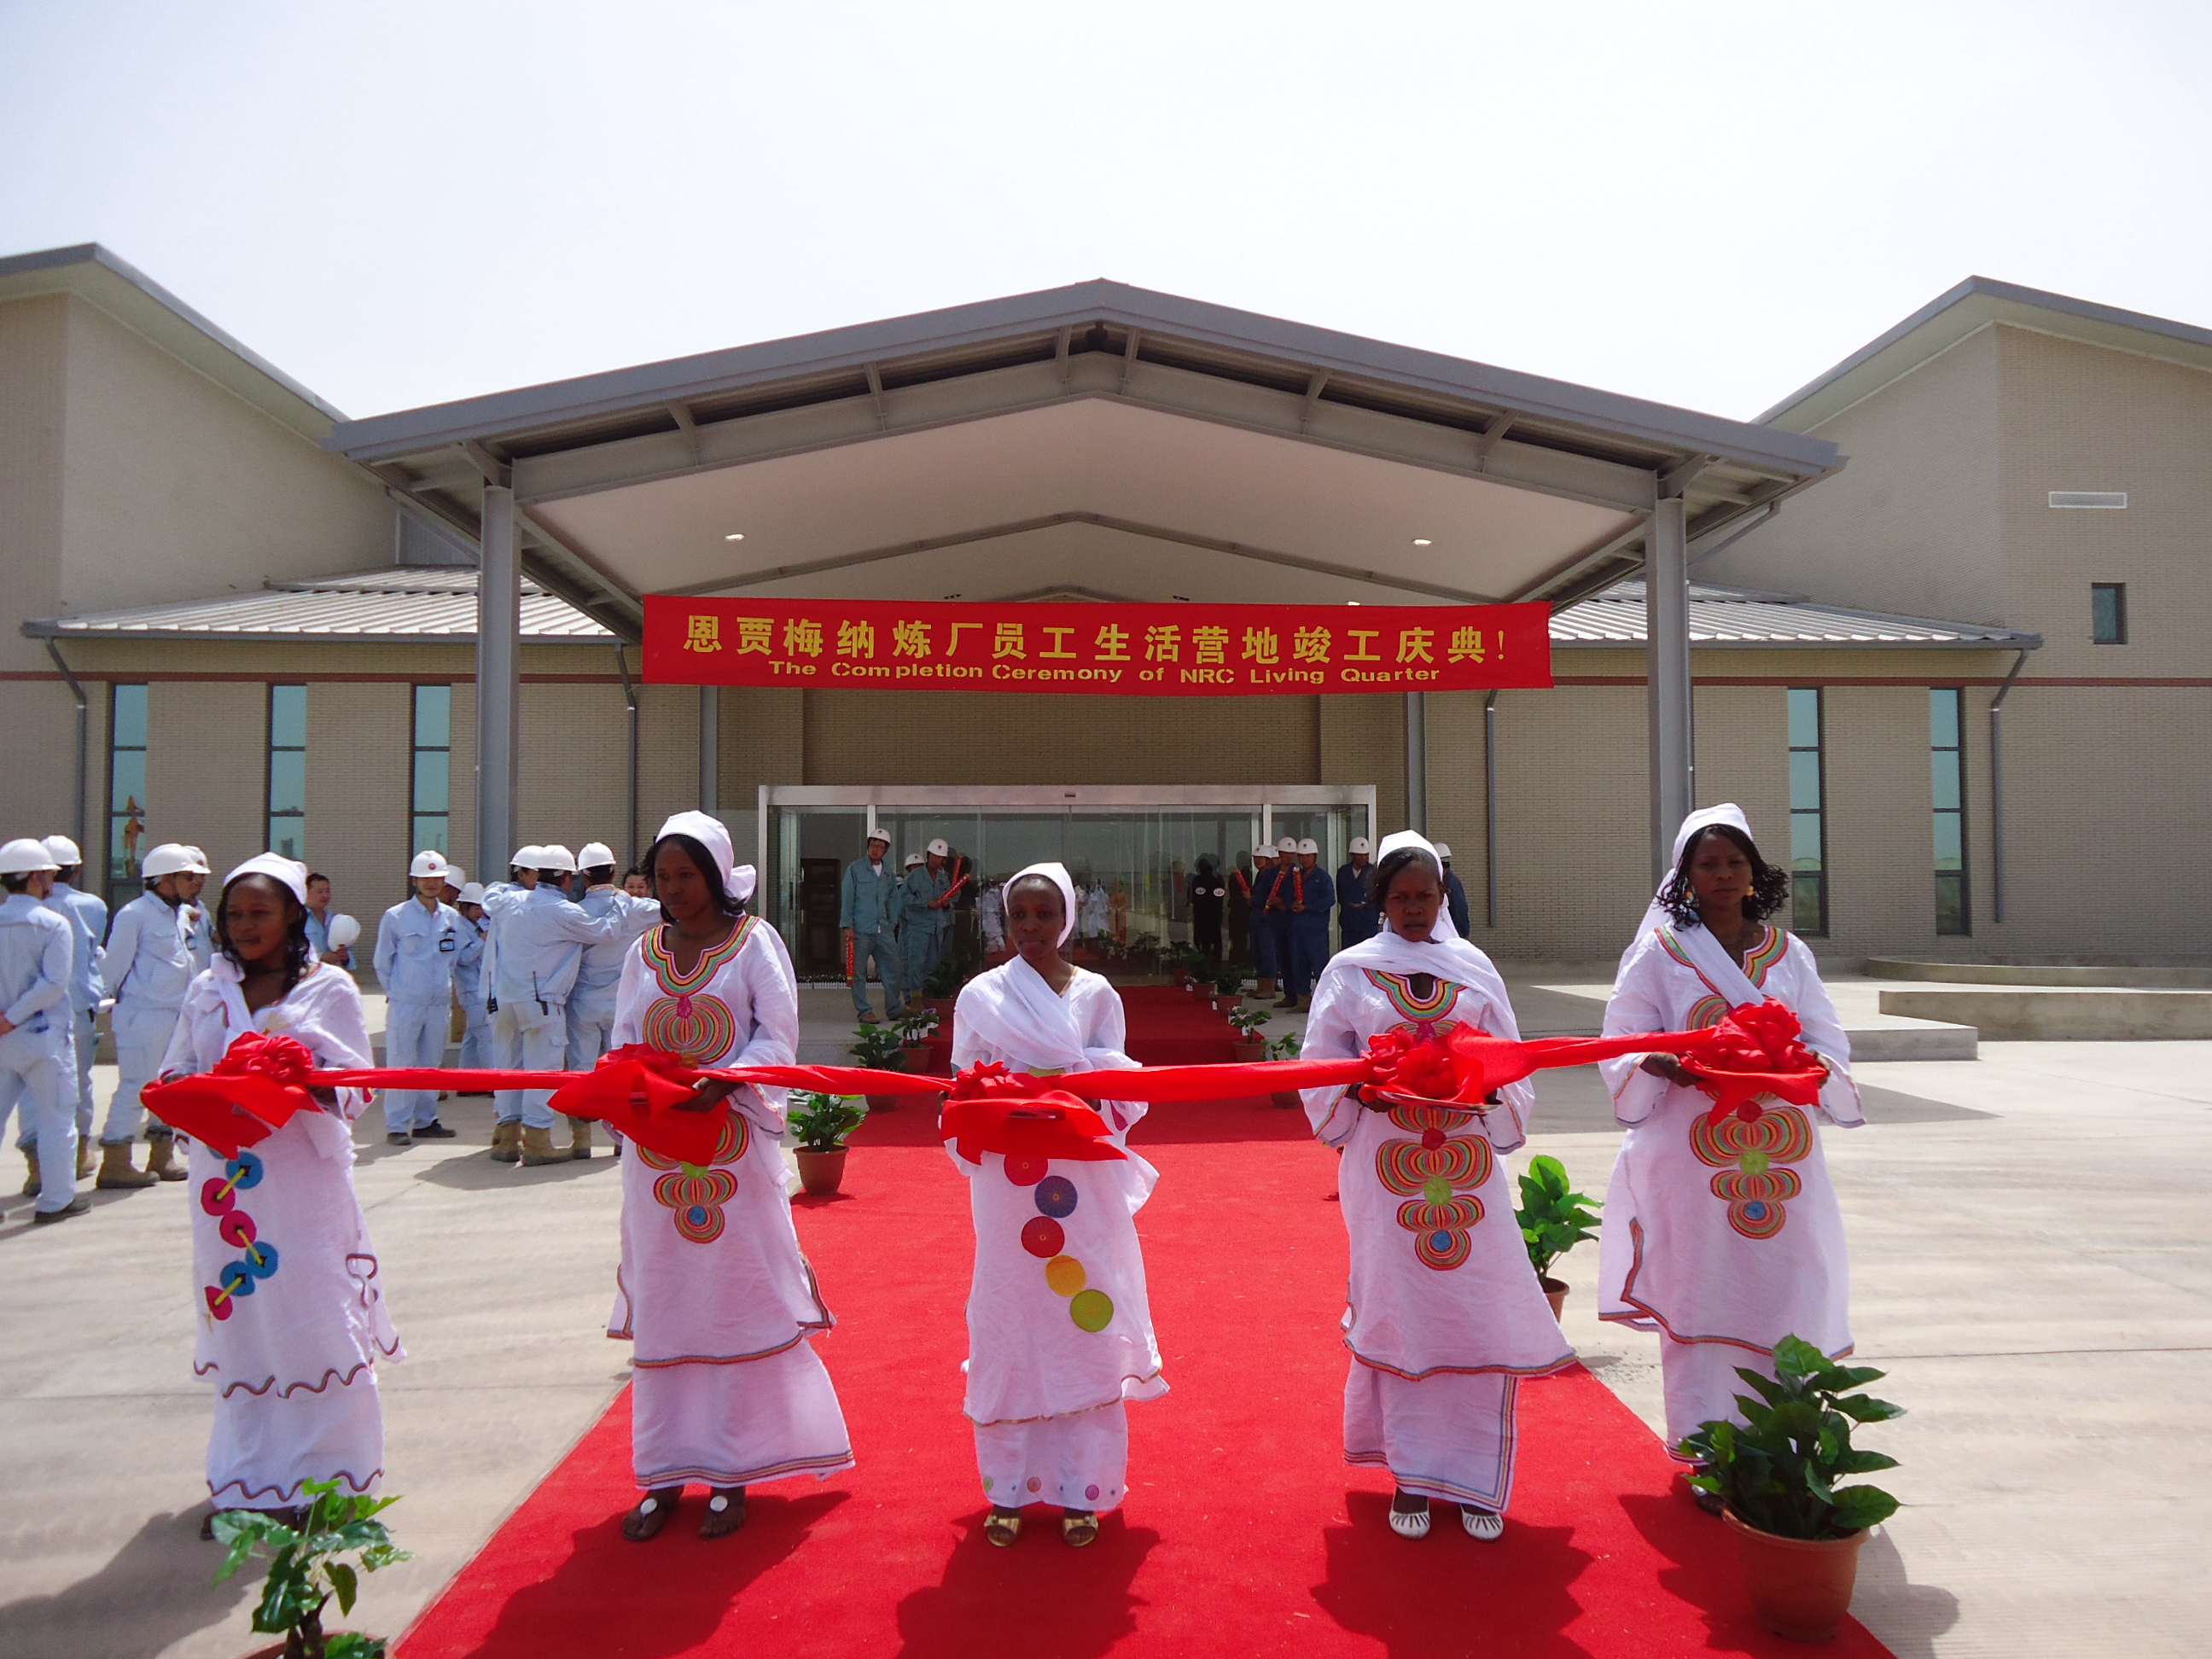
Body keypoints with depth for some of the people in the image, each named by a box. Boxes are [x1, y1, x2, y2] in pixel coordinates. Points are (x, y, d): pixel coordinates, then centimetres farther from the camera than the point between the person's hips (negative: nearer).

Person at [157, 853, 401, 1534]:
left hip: (303, 1179, -4)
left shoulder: (328, 988, -1)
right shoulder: (207, 990, 12)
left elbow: (352, 1086, -5)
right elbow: (176, 1071, 11)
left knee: (314, 1323, -2)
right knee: (237, 1323, 9)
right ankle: (244, 1482, 23)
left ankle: (324, 1481, 10)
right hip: (226, 1182, 4)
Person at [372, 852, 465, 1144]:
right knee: (401, 1064, -3)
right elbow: (383, 961, 3)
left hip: (440, 1004, 4)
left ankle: (425, 1121, 21)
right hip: (405, 1003, -4)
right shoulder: (396, 917, -3)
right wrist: (394, 992, 2)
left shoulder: (453, 918, 8)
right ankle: (397, 1126, 4)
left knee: (431, 1064, 12)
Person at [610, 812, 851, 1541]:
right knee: (662, 1302, 8)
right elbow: (623, 1044, 10)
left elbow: (777, 1035, -6)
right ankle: (666, 1472, 18)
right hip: (656, 1149, 4)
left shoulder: (754, 941, 0)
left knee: (740, 1299, 1)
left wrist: (724, 1082, -22)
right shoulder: (644, 953, 12)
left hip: (733, 1145, -3)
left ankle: (732, 1474, 11)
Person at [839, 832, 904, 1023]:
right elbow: (847, 898, -1)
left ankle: (894, 1009, 14)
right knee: (859, 972, -1)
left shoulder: (889, 873, 15)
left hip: (884, 930, 4)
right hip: (861, 930, -4)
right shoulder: (855, 868, 2)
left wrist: (892, 924, 10)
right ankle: (864, 1011, 6)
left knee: (892, 970, 3)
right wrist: (848, 925, -7)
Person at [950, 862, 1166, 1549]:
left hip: (1081, 1183, 0)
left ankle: (1080, 1488, 15)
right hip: (1007, 1182, 0)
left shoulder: (1097, 996, 5)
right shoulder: (979, 996, 6)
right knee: (1009, 1324, 4)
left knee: (1082, 1322, 2)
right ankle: (1009, 1486, 17)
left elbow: (1115, 1094, 2)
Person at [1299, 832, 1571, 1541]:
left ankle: (1475, 1480, 14)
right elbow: (1322, 1070, 4)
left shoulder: (1473, 968, 10)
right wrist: (1373, 1087, -15)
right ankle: (1411, 1476, 17)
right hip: (1389, 1164, -1)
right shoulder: (1351, 971, 5)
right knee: (1402, 1313, 3)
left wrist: (1481, 1085, -10)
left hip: (1467, 1164, 2)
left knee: (1477, 1313, 1)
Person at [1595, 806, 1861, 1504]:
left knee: (1784, 1297, 4)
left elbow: (1829, 1043, 8)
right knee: (1699, 1298, 0)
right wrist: (1667, 1066, -23)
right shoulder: (1659, 951, 2)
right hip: (1692, 1153, -3)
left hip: (1780, 1155, 3)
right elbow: (1623, 1047, -2)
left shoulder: (1788, 954, 11)